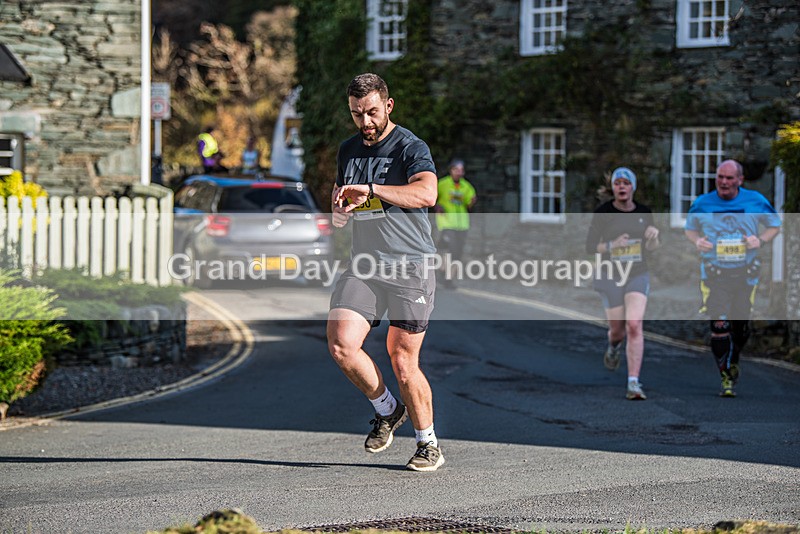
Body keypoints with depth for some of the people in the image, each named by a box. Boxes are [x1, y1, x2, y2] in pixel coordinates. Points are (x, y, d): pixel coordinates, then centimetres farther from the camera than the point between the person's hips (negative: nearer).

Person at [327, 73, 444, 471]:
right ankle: (387, 409, 11)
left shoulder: (410, 147, -7)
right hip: (363, 266, 5)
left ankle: (428, 444, 16)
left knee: (402, 360, -3)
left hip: (410, 266, -5)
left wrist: (370, 190, -37)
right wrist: (339, 209, 5)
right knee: (340, 343, -14)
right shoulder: (348, 150, 14)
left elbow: (426, 193, -27)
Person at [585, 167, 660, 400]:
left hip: (638, 275, 1)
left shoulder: (644, 212, 4)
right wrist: (612, 245, -19)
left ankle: (633, 384, -17)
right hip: (610, 276, -1)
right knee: (617, 330, 5)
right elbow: (590, 247, -2)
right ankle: (613, 347, 46)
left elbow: (652, 247, 13)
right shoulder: (602, 213, -4)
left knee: (635, 326, -16)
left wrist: (654, 237, -10)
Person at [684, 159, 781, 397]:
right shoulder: (702, 203, 2)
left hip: (746, 272, 1)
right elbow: (688, 228, 17)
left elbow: (774, 225, 13)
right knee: (719, 324, -13)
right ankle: (726, 378, -5)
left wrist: (761, 240, -7)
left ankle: (733, 359, 39)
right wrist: (697, 241, -5)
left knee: (741, 323, 10)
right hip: (714, 271, -1)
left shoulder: (756, 201, 1)